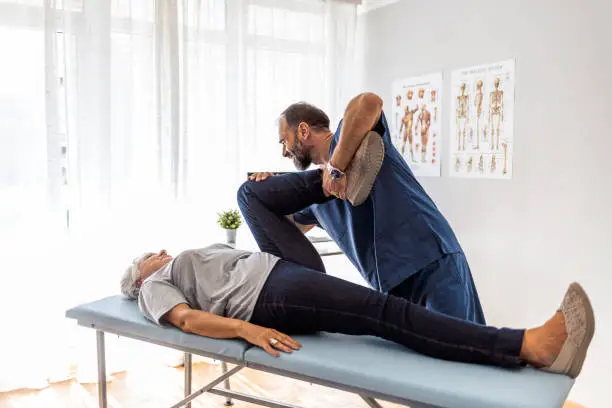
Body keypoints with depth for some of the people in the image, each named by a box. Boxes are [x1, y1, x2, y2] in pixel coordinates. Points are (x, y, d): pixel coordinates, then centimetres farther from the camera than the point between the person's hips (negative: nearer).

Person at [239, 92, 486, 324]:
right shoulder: (317, 186, 19)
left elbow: (369, 102, -29)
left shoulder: (351, 137, -6)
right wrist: (271, 190, 12)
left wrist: (335, 168, -24)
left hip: (434, 266, -8)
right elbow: (292, 225, 32)